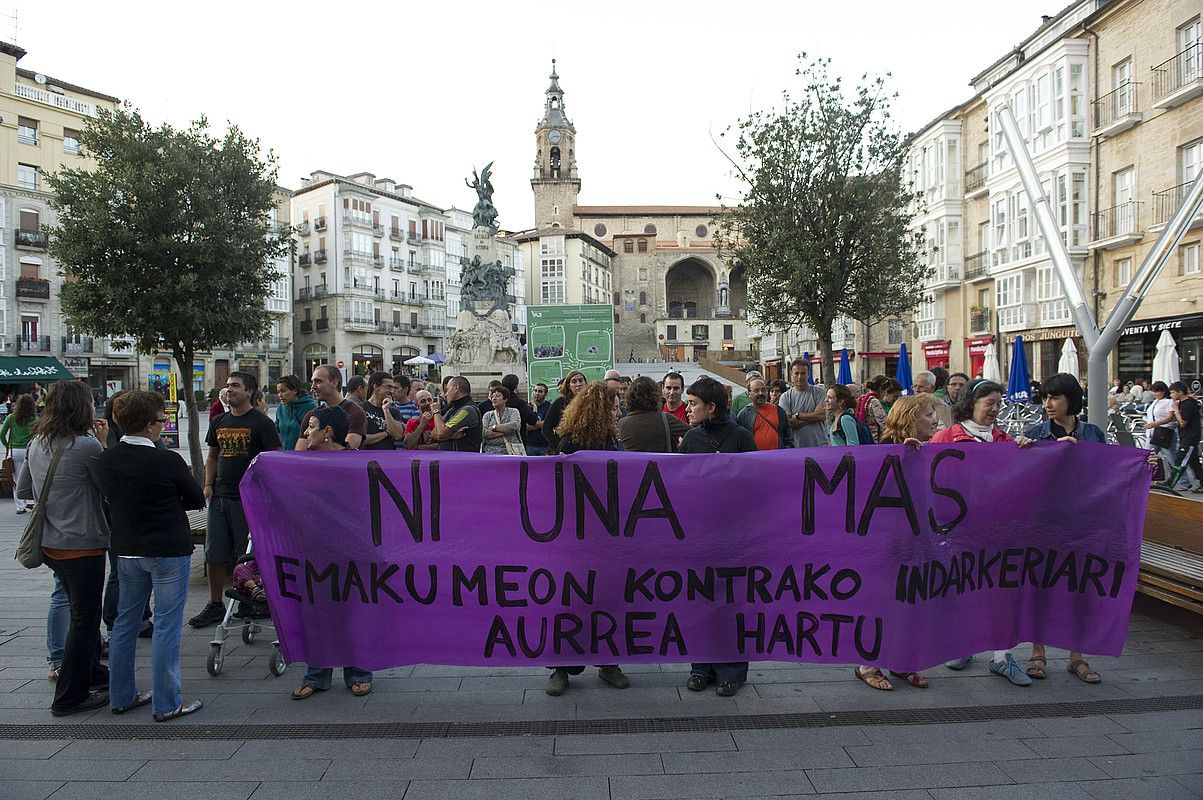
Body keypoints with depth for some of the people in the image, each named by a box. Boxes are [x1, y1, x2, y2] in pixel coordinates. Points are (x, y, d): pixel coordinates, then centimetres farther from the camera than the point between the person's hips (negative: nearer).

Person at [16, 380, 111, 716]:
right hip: (82, 545, -8)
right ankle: (70, 697, 14)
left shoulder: (36, 444, 4)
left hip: (50, 544, 8)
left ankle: (91, 672, 37)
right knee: (84, 618, 5)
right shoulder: (87, 445, -21)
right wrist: (103, 444, -6)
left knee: (83, 613, 23)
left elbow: (22, 491, 13)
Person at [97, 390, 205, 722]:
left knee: (125, 621, 17)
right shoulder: (168, 461, -19)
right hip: (168, 552, -6)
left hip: (126, 551, 6)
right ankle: (166, 703, 9)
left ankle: (121, 695, 28)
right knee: (166, 626, 2)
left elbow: (112, 499, 13)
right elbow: (197, 500, -7)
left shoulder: (106, 460, -1)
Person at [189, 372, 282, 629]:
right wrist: (208, 485, 6)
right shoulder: (219, 422, 13)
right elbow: (212, 456, 20)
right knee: (214, 554, 9)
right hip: (220, 497, 6)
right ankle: (215, 605, 22)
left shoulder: (261, 423, -6)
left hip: (249, 498, -6)